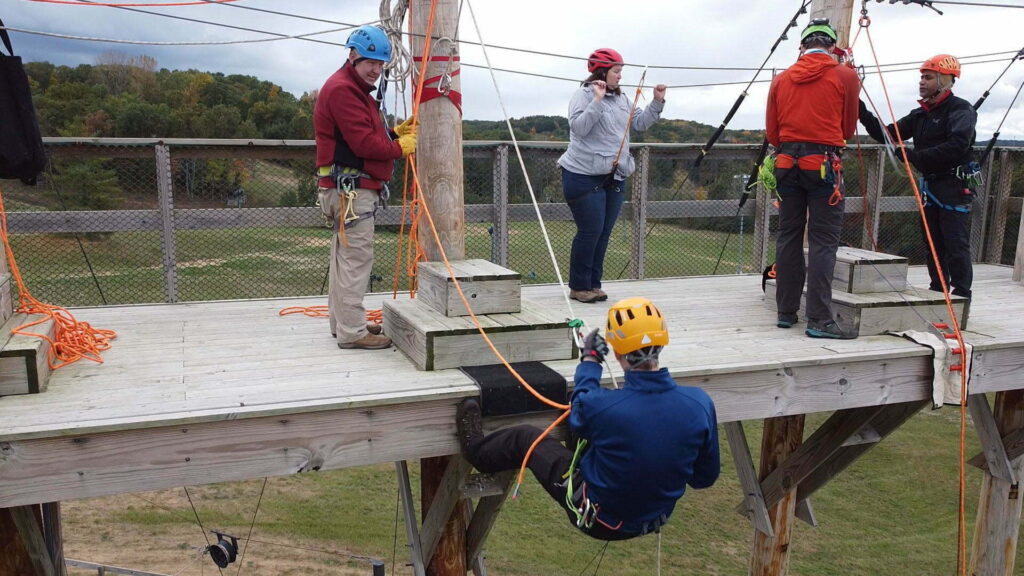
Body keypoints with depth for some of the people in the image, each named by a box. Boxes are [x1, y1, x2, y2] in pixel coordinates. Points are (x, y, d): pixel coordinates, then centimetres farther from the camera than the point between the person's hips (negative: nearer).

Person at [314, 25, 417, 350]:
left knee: (345, 256, 14)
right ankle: (352, 332, -7)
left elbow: (369, 137, 18)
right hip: (351, 188, -11)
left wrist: (396, 132, 4)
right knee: (356, 258, -10)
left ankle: (343, 322, 22)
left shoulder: (355, 90, 23)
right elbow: (364, 143, -20)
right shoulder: (342, 89, -13)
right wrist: (401, 147, -7)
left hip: (350, 188, 11)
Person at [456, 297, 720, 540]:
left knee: (525, 438, 13)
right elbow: (705, 478, -7)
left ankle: (477, 448, 43)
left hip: (599, 520, -4)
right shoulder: (700, 403, -23)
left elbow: (578, 418, -3)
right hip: (655, 518, 4)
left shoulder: (601, 405, -31)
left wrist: (590, 360, 9)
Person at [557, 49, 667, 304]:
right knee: (590, 231, -6)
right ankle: (579, 287, 7)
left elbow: (640, 122, 17)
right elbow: (578, 128, -20)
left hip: (615, 176, 8)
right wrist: (597, 101, -25)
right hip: (585, 176, -8)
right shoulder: (584, 95, -7)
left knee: (604, 233, 10)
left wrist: (657, 102, 6)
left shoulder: (621, 98, 16)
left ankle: (593, 284, 19)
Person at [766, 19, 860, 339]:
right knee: (823, 242, -3)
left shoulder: (781, 79, 9)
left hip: (786, 163, 4)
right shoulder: (845, 75, 0)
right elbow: (848, 128, 7)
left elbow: (772, 133, 10)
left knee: (788, 237, 11)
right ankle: (819, 320, -6)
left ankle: (786, 312, 16)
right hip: (824, 163, -4)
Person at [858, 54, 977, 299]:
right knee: (933, 244, 12)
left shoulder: (961, 109, -8)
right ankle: (937, 293, 21)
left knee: (956, 246, -8)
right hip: (929, 185, 8)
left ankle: (961, 298, -3)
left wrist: (915, 155, -26)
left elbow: (957, 146, -24)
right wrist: (861, 110, 0)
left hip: (955, 186, -7)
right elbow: (887, 134, 10)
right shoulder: (919, 114, 15)